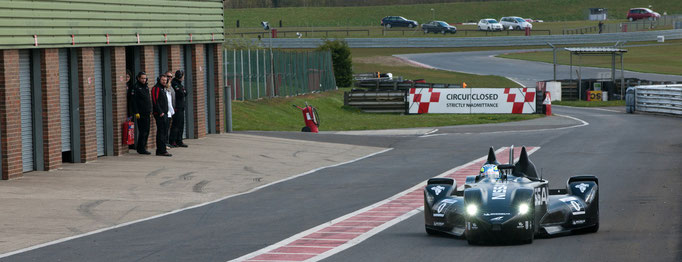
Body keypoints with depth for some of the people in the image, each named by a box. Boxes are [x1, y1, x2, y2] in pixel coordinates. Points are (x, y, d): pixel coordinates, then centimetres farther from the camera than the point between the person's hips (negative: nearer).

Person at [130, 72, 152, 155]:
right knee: (143, 131, -8)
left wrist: (150, 110, 17)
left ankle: (141, 147, 16)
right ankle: (141, 149, -3)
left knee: (146, 131, 9)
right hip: (141, 114, -8)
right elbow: (133, 101, -12)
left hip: (147, 113, 8)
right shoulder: (135, 87, -8)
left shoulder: (146, 87, 16)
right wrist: (136, 112, -17)